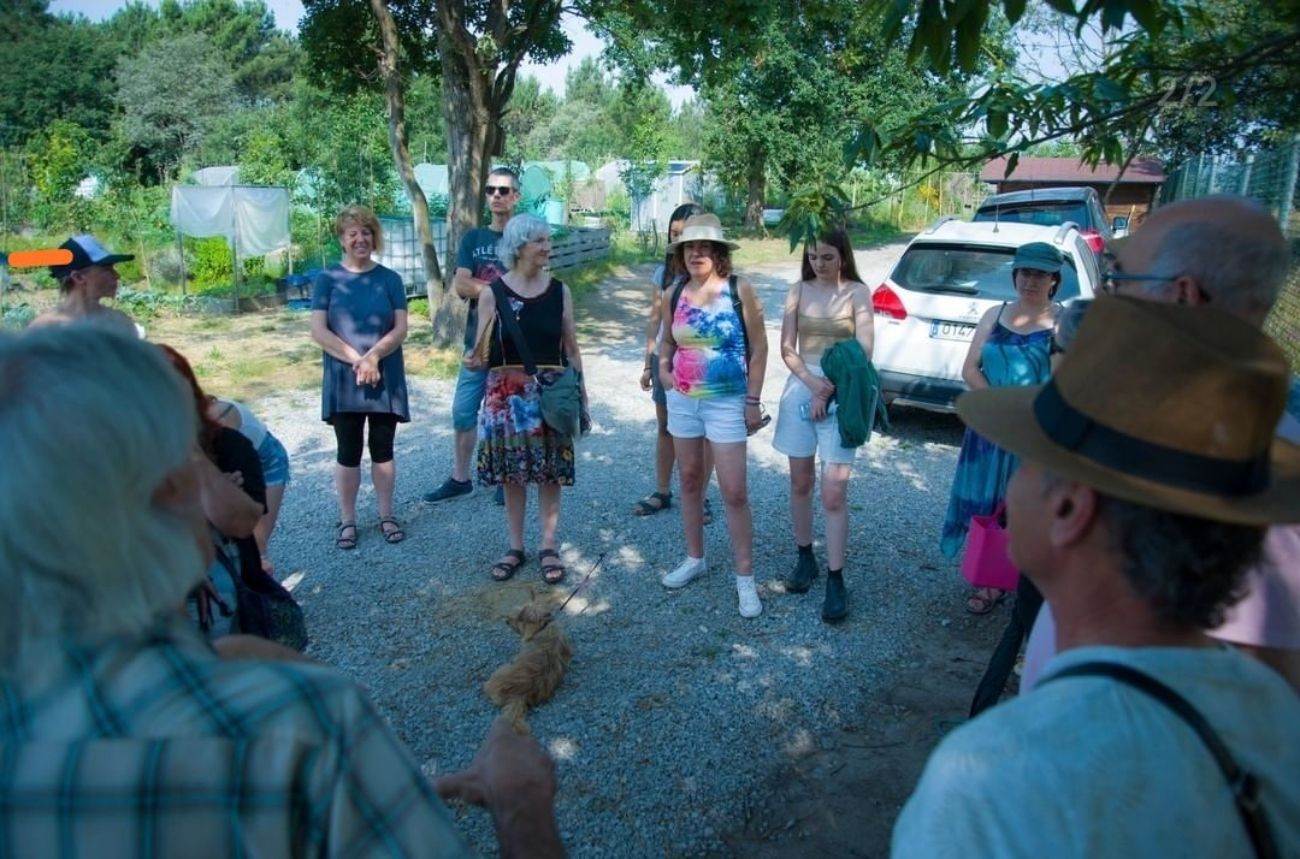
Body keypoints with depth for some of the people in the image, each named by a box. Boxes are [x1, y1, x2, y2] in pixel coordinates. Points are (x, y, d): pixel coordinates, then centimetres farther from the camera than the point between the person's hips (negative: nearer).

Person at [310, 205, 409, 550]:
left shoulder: (390, 279, 2)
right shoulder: (328, 278, 0)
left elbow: (400, 329, -4)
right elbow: (318, 331, -7)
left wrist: (374, 356, -20)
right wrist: (356, 359, -17)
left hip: (385, 379, 1)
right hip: (342, 380, -1)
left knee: (382, 449, 9)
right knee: (348, 453, 7)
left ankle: (386, 516, 22)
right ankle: (347, 520, 19)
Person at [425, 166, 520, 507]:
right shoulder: (473, 239, 7)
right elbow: (460, 286, -5)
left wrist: (480, 288, -11)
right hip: (477, 342, 3)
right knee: (463, 412, 8)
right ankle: (460, 478, 22)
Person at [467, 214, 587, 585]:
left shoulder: (559, 291, 2)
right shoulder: (493, 293, -3)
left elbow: (571, 349, 7)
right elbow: (482, 352, -1)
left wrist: (581, 392, 4)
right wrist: (473, 359, -23)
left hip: (552, 390, 1)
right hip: (507, 392, -1)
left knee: (550, 471, 5)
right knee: (512, 471, 7)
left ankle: (548, 546, 18)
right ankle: (515, 546, 21)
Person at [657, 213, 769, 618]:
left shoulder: (739, 289, -9)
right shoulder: (675, 293, 3)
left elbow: (758, 346, -7)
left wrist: (753, 399, -9)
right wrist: (663, 369, -1)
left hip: (726, 402, -5)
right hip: (682, 400, 5)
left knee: (734, 492, -4)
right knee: (689, 480, 15)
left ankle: (745, 578, 7)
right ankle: (694, 558, 31)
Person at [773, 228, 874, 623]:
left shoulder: (858, 292, -2)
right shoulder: (799, 290, 5)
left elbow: (864, 351, -8)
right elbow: (786, 348, 1)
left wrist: (828, 390, -12)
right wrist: (812, 382, -13)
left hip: (842, 393, -3)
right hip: (801, 389, 3)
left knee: (834, 492, -6)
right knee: (800, 482, 12)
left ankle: (835, 580, 2)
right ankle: (804, 558, 29)